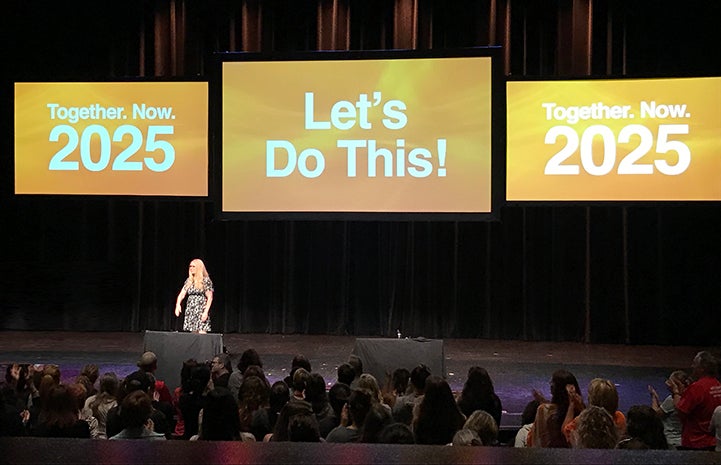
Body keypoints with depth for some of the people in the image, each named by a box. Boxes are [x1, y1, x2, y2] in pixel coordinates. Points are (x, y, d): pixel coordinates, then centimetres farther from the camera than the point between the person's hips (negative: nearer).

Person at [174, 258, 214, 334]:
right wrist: (178, 304, -10)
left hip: (201, 310, -6)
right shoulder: (189, 281, 12)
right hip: (190, 310, 6)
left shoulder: (205, 280, -4)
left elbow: (210, 298, -7)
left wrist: (206, 311, -15)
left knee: (201, 333, -13)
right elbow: (182, 294, 9)